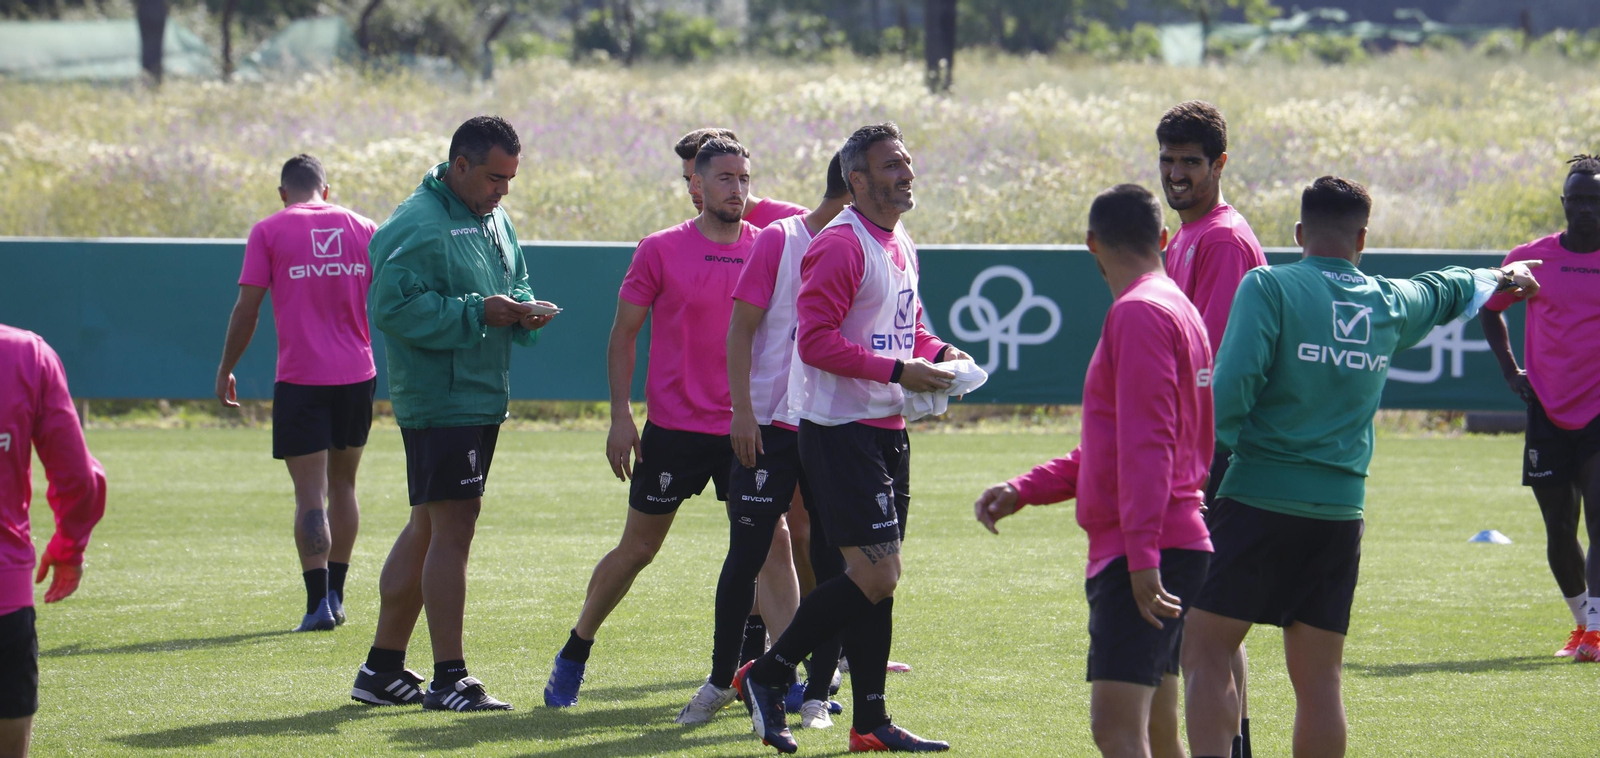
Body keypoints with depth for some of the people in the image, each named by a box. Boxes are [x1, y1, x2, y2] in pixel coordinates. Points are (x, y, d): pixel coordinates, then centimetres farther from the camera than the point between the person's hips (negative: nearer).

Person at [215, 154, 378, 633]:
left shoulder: (269, 232, 0)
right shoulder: (361, 228, 9)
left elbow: (246, 310, -4)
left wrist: (226, 370, 6)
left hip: (300, 378, -3)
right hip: (357, 376, 3)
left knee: (310, 495, -4)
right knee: (343, 485, 18)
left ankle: (318, 604, -12)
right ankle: (335, 595, 21)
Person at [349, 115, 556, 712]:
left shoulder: (494, 220, 16)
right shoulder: (417, 226, -15)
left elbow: (514, 283, 26)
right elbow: (393, 307, -22)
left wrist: (522, 310, 3)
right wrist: (477, 313, -24)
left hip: (481, 398, 10)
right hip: (438, 400, -10)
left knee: (428, 526, 13)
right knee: (453, 527, -11)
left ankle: (383, 669, 20)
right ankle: (449, 679, -9)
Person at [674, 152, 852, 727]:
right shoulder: (778, 240, -3)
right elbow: (741, 328, -4)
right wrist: (743, 411, -12)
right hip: (771, 426, -4)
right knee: (746, 555, 0)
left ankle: (817, 695, 6)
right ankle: (720, 681, 15)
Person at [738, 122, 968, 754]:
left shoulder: (901, 245, 16)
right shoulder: (840, 246, -14)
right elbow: (815, 340, -20)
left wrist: (938, 352, 8)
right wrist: (897, 370, -21)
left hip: (886, 429, 9)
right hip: (840, 432, -9)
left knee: (876, 580, 9)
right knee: (875, 576, -13)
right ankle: (766, 674, 0)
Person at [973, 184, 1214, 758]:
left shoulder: (1139, 313, -12)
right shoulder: (1176, 309, 20)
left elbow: (1145, 445, -20)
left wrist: (1141, 554, -25)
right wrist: (1022, 490, 15)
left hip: (1146, 553, -10)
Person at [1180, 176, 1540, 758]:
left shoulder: (1269, 287, -5)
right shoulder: (1391, 302, 11)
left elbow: (1232, 385, -17)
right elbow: (1446, 292, 33)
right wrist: (1499, 278, 54)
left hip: (1259, 497, -4)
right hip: (1340, 508, 4)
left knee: (1205, 650, -3)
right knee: (1319, 678, 7)